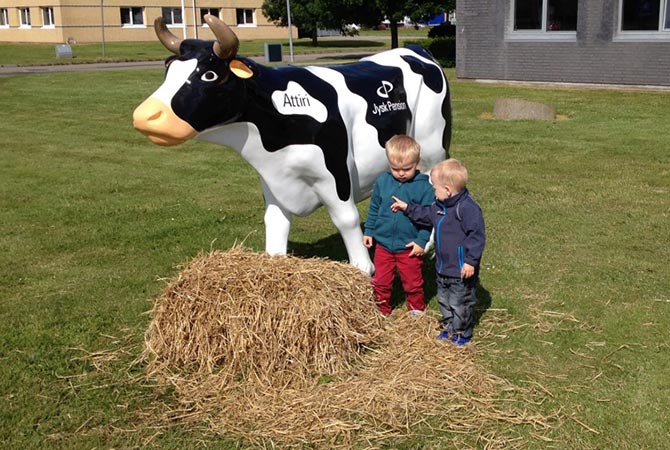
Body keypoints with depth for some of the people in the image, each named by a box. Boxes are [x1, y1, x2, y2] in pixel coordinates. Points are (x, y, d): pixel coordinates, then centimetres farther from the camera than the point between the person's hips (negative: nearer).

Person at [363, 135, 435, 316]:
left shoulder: (424, 187, -13)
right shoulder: (382, 181, -3)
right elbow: (373, 209, 8)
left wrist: (422, 241, -13)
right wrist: (368, 231, 8)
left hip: (410, 247, -3)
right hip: (383, 243, 3)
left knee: (413, 283, 13)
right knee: (380, 281, 14)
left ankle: (417, 311, 33)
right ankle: (381, 311, 32)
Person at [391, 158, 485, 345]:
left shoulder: (467, 208, -25)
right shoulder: (439, 205, 4)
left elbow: (477, 236, -25)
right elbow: (425, 215, 25)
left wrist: (471, 261, -25)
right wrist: (407, 208, 22)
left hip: (461, 270, -9)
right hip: (443, 267, 9)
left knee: (460, 303, 6)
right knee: (444, 300, 22)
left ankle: (461, 334, 24)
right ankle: (448, 328, 39)